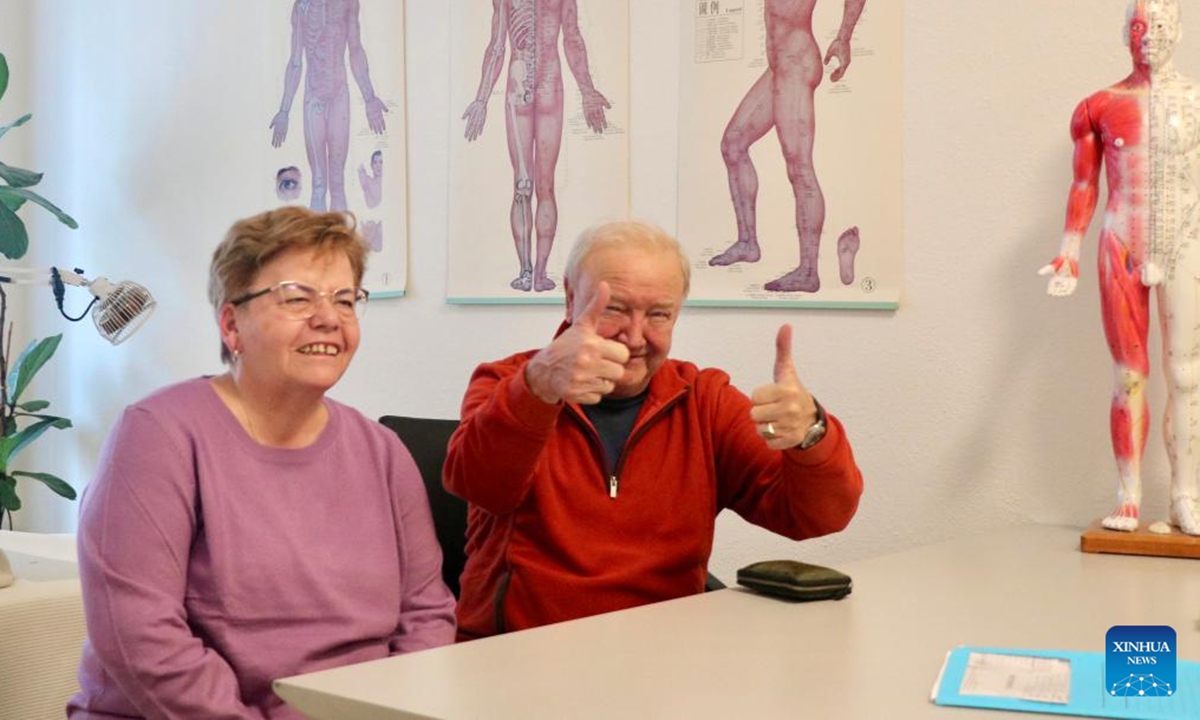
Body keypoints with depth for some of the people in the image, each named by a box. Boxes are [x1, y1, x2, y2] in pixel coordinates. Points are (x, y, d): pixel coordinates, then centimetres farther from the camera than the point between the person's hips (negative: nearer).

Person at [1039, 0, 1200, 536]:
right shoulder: (1099, 107, 6)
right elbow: (1083, 188, 8)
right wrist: (1068, 254, 1)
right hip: (1122, 246, 0)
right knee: (1130, 375, 3)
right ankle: (1128, 497, 6)